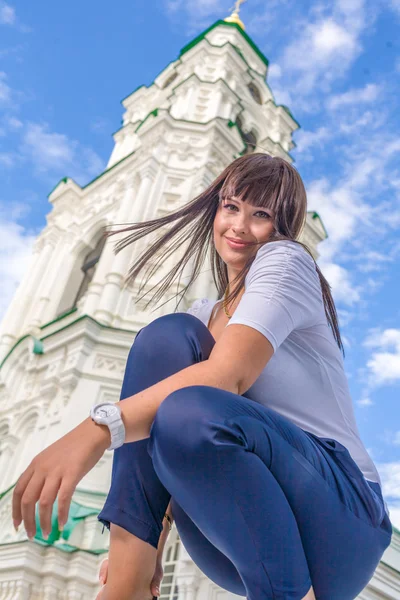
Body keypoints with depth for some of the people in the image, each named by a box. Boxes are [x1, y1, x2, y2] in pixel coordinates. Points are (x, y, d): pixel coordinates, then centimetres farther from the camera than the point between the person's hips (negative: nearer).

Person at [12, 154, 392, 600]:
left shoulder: (286, 259, -2)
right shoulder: (202, 317, 18)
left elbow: (228, 375, -22)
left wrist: (99, 428, -31)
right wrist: (143, 548, -4)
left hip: (341, 517, -6)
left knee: (189, 412, -34)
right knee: (168, 334, -13)